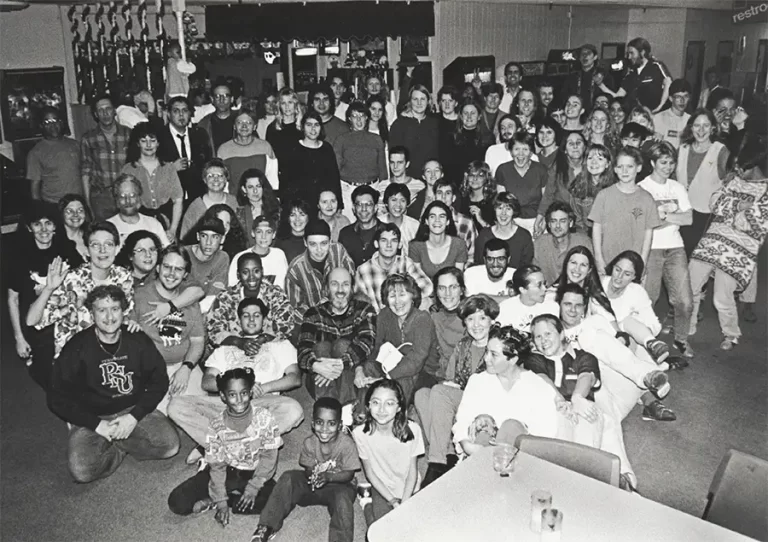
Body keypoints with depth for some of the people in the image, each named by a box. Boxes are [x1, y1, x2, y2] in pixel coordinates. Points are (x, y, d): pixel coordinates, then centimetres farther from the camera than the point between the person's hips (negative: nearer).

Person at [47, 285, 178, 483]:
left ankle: (110, 444, 2)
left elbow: (159, 381, 1)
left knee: (170, 445, -19)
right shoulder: (77, 348, -11)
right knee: (81, 470, -27)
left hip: (134, 411, 3)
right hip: (92, 418, -2)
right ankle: (122, 449, 2)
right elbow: (57, 399, -8)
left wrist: (134, 416, -12)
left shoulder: (138, 341, -4)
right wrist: (97, 424, -16)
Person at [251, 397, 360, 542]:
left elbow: (349, 474, -16)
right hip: (312, 486, 3)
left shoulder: (347, 444, -21)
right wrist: (313, 476, -31)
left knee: (343, 498, -37)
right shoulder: (309, 443, -12)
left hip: (339, 485, -3)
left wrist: (328, 476, -33)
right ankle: (266, 527, -17)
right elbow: (309, 469, -5)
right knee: (288, 477, -19)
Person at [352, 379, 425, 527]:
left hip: (408, 489, 1)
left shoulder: (412, 430, -21)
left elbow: (412, 471, -9)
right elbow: (369, 472, -9)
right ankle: (369, 507, 16)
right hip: (381, 489, 0)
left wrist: (404, 504, -18)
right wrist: (393, 502, -14)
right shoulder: (360, 433, -20)